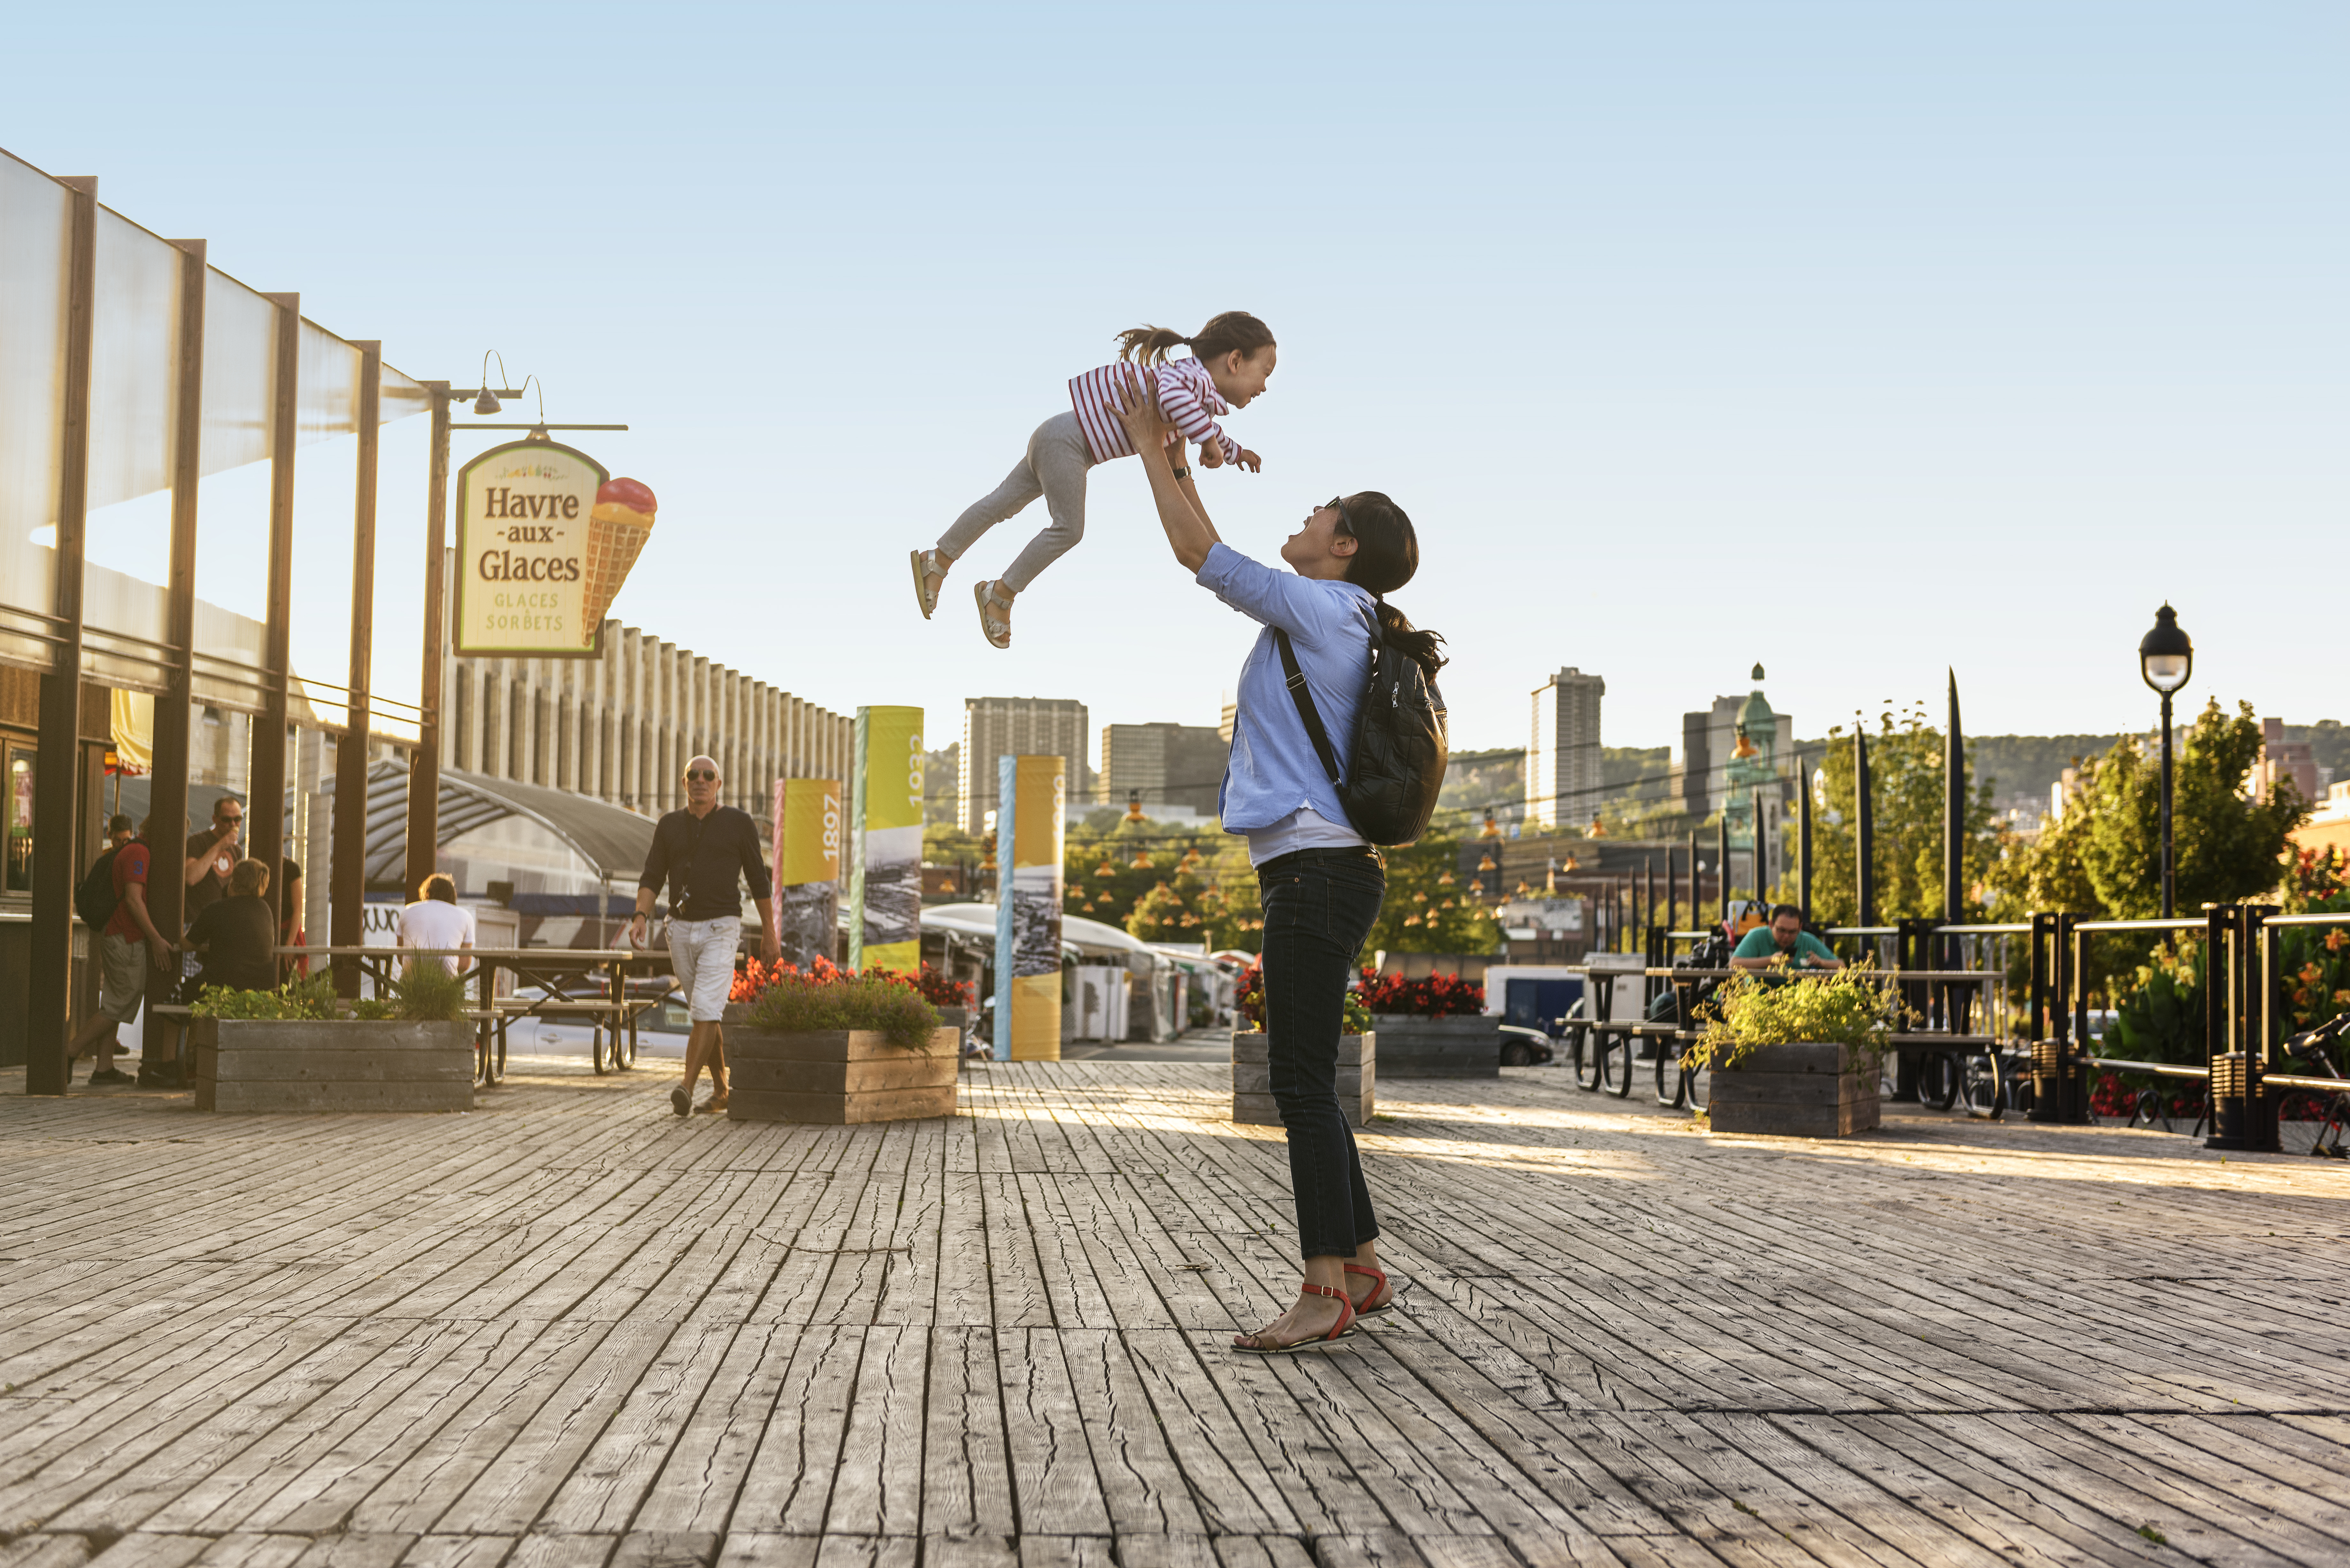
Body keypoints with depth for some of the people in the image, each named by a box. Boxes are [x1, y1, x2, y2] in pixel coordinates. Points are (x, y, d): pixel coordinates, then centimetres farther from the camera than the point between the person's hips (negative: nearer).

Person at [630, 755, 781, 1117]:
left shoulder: (739, 823, -2)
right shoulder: (669, 826, 7)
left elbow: (758, 879, 3)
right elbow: (652, 878, 2)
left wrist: (770, 933, 4)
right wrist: (640, 917, -16)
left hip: (721, 929, -4)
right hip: (681, 929, 4)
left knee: (705, 1010, -17)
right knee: (705, 1013, 12)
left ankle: (686, 1090, -23)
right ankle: (721, 1090, 22)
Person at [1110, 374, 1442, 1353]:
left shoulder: (1320, 609, -8)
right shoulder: (1330, 623, 18)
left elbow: (1200, 552, -8)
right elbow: (1210, 562, 29)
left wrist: (1151, 450, 3)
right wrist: (1177, 463, 28)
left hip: (1317, 869, -10)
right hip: (1318, 872, 10)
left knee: (1302, 1082, -10)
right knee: (1305, 1083, 12)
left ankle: (1325, 1291, -9)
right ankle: (1362, 1269, 17)